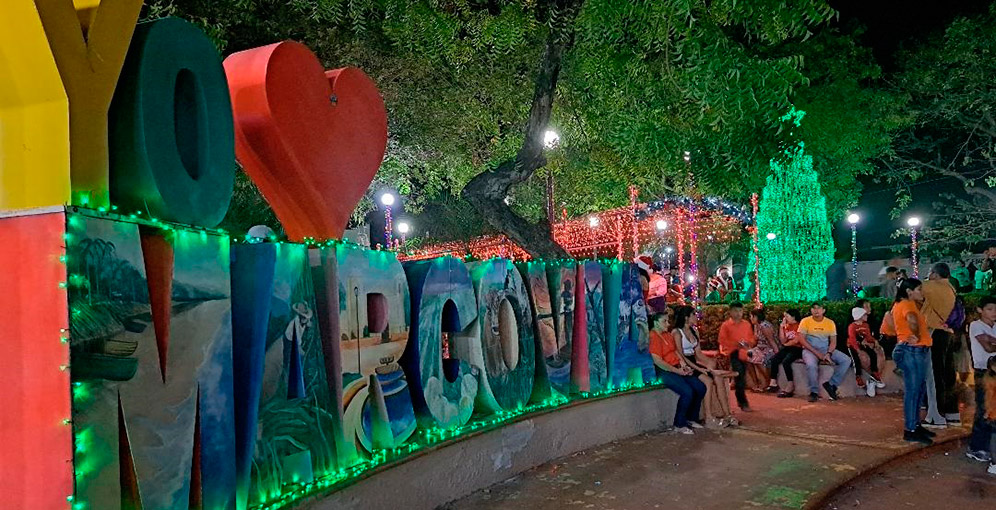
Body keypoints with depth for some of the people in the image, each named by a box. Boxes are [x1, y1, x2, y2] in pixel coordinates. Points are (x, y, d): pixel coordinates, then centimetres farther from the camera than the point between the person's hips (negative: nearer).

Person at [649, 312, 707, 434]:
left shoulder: (667, 335, 17)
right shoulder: (653, 337, -13)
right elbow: (657, 361, -19)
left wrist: (684, 365, -1)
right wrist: (677, 371, -17)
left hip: (678, 369, 9)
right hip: (665, 372, -9)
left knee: (701, 388, -1)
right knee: (688, 392, -24)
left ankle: (691, 419, 14)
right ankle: (679, 425, -9)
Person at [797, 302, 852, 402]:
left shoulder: (830, 323, 6)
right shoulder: (805, 321, -3)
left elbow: (833, 341, 4)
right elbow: (802, 339, -9)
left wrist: (828, 353, -16)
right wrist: (816, 353, -16)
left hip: (826, 349, 4)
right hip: (810, 349, -4)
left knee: (846, 360, -16)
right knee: (811, 364, -35)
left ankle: (831, 384, -12)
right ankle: (814, 392, -19)